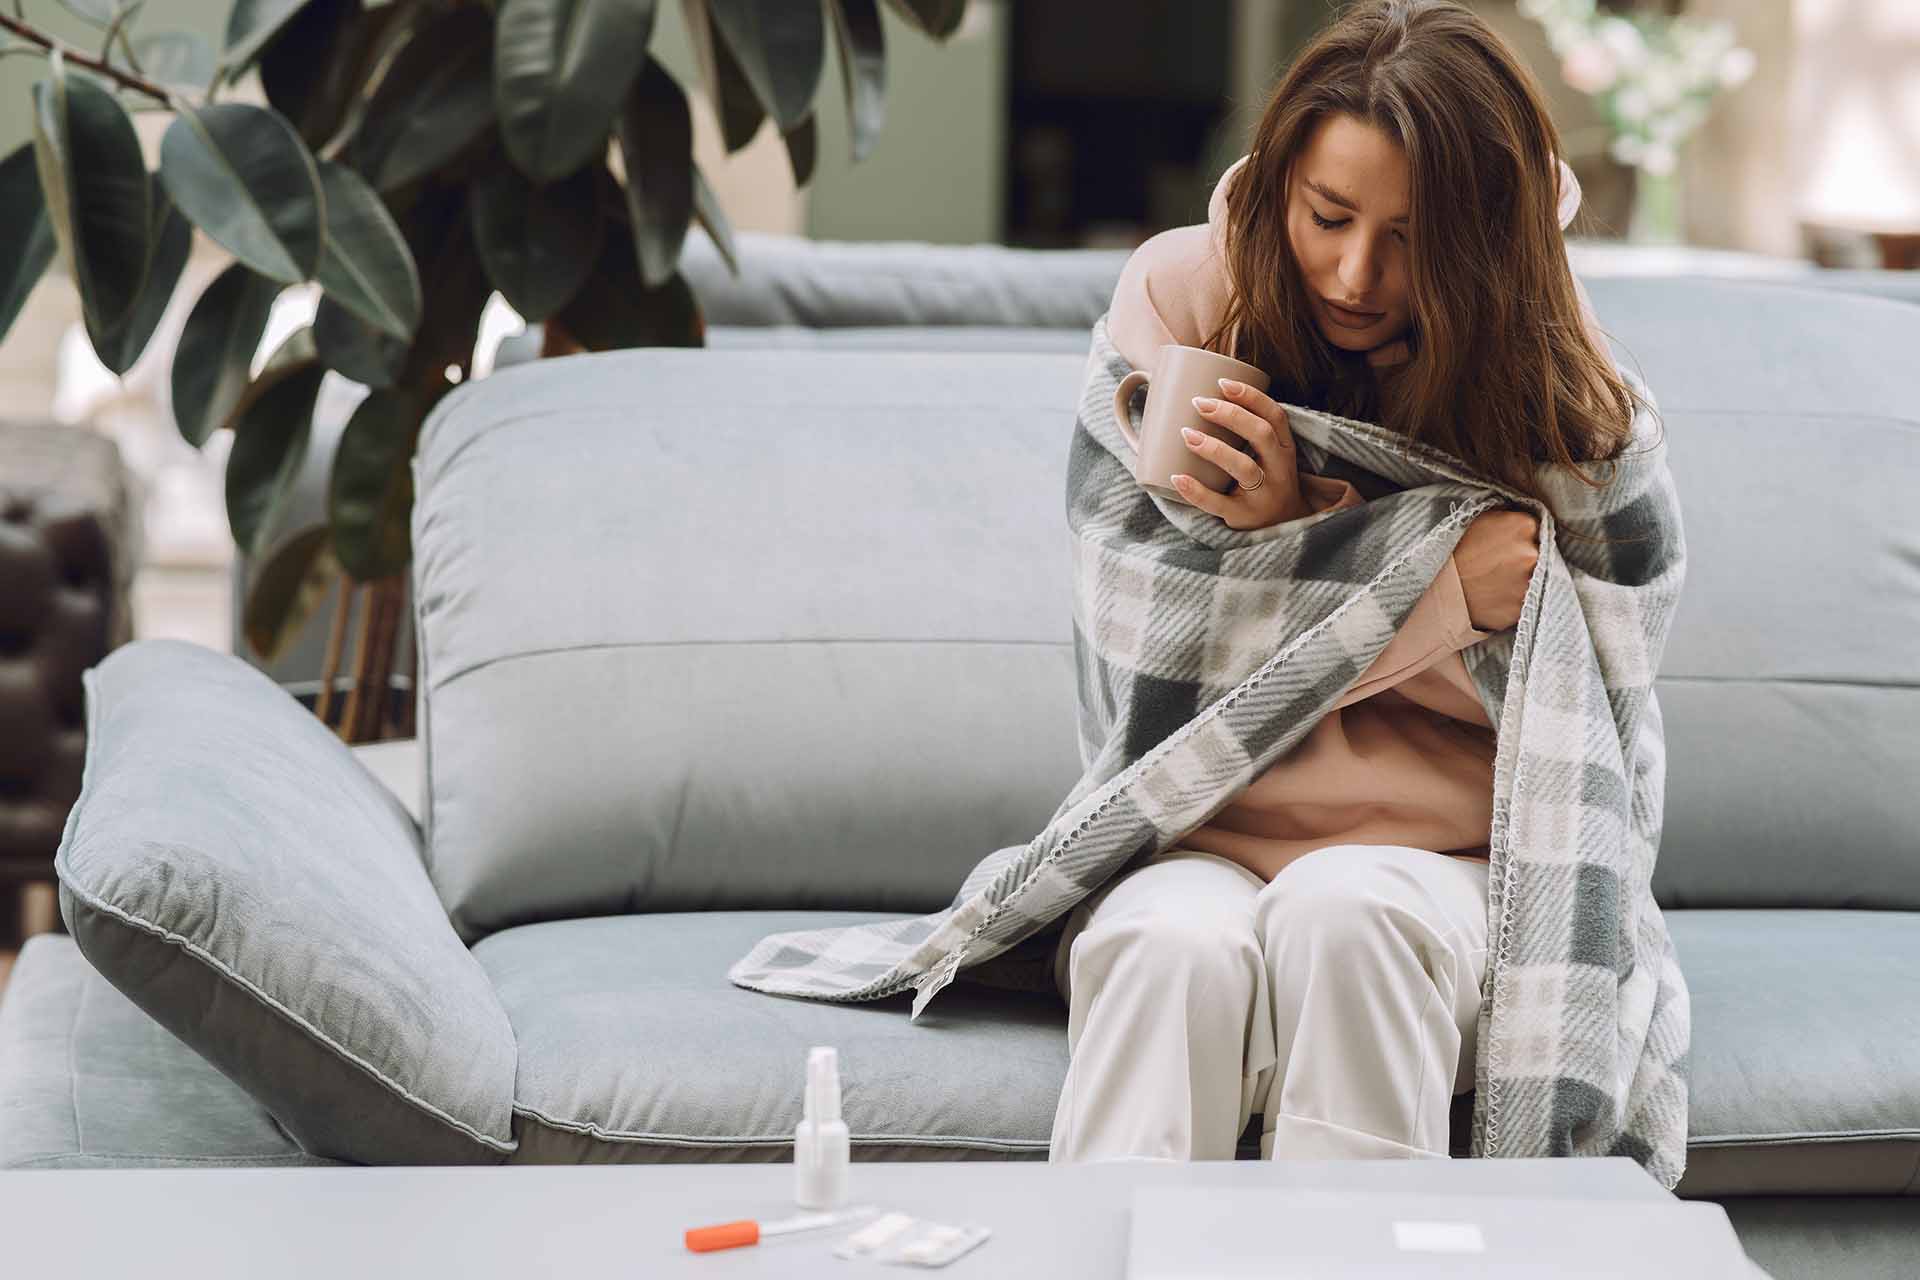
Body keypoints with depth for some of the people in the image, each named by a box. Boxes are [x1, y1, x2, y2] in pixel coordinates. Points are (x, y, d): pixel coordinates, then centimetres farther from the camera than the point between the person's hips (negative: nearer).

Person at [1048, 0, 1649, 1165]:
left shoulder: (1541, 359, -1)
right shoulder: (1181, 292, 0)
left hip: (1437, 859, 0)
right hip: (1200, 840, 1)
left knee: (1340, 912, -35)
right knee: (1180, 949, -34)